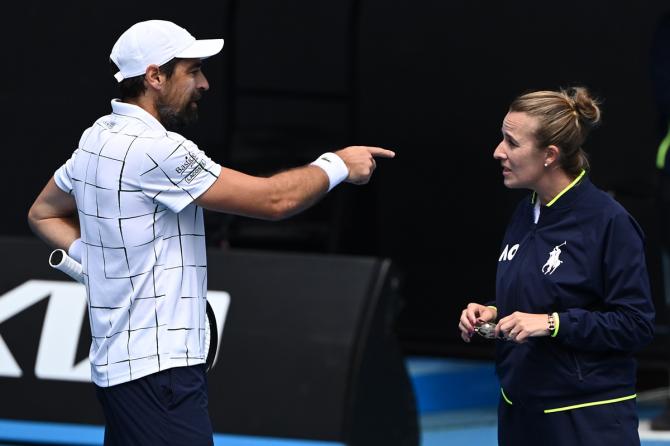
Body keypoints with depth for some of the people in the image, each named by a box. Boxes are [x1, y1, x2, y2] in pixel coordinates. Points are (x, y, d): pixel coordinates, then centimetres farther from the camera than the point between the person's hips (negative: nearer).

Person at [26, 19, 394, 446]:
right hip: (157, 370, -10)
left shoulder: (99, 139, 12)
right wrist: (337, 165, -2)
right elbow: (274, 199, -18)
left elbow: (44, 214, 28)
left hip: (117, 360, 10)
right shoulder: (153, 150, -19)